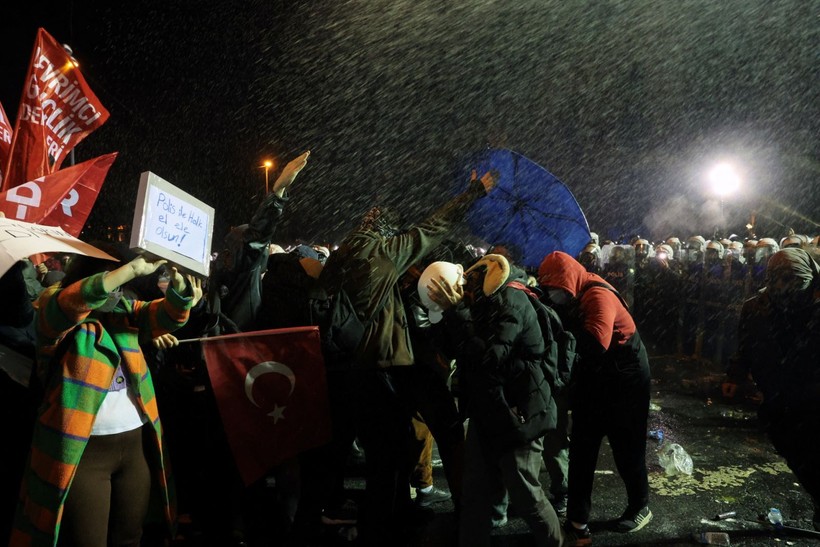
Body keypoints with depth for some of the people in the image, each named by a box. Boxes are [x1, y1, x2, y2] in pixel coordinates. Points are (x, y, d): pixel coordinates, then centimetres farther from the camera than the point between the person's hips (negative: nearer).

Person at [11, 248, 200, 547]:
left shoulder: (123, 308, 11)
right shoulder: (53, 304, -5)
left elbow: (169, 315, -1)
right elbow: (77, 299, -28)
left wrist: (177, 284, -22)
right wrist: (134, 268, -30)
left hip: (136, 441, 5)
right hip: (82, 448, -5)